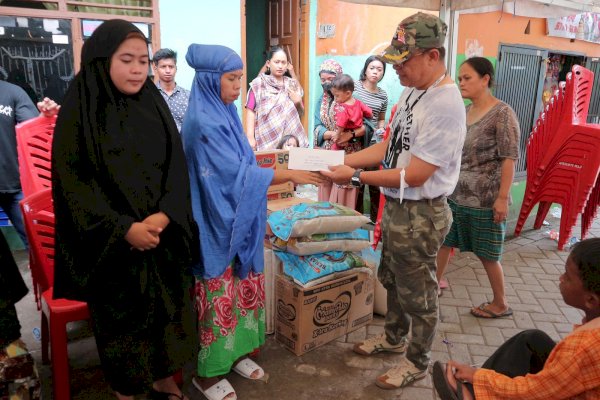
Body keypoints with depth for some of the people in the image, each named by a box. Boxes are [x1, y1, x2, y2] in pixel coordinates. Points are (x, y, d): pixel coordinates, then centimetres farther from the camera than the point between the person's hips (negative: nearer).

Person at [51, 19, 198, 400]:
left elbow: (177, 168, 1)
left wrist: (163, 216, -15)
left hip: (164, 236, 4)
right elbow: (73, 182, -11)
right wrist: (124, 228, -19)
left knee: (168, 310, 13)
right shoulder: (79, 113, -7)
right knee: (122, 318, 10)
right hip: (113, 244, -3)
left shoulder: (155, 107, 4)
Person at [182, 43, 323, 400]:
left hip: (238, 220, 9)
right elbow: (236, 173, -23)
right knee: (218, 295, 5)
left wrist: (281, 164, 8)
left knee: (242, 288, 18)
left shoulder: (225, 114, 7)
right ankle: (208, 371, 24)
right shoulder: (203, 123, -21)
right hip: (217, 224, -8)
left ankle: (235, 352, 37)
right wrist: (290, 175, -19)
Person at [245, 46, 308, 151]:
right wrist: (250, 137, -12)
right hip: (266, 141, -3)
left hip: (291, 141, 3)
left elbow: (300, 113, 19)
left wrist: (298, 103, -2)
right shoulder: (258, 84, 2)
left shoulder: (292, 84, 12)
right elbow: (251, 111, -3)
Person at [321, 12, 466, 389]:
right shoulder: (412, 91, 4)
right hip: (396, 206, 9)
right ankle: (394, 337, 49)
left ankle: (417, 362, 33)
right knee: (393, 280, 25)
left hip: (420, 215, -9)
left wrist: (356, 176, -20)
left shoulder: (445, 106, -25)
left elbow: (413, 176, -24)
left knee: (418, 294, 11)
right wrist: (343, 159, 1)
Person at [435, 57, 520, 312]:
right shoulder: (466, 110, 7)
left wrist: (502, 198, -19)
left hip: (485, 198, -7)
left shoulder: (502, 113, -13)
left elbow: (510, 158, -16)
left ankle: (500, 304, 26)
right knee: (442, 240, 13)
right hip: (456, 193, 7)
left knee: (487, 254, 6)